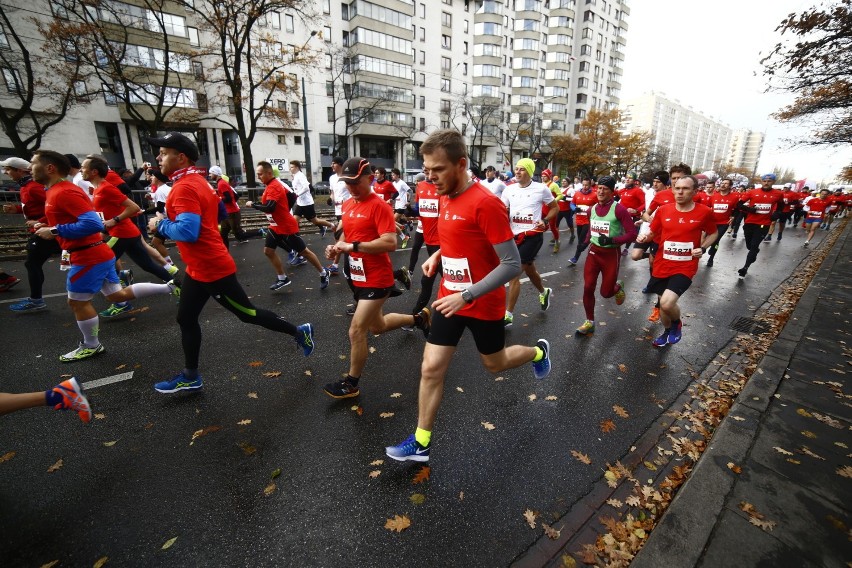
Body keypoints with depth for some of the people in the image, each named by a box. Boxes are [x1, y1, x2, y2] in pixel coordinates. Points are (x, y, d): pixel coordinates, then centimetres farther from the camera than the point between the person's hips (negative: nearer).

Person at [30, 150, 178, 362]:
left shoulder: (64, 192, -18)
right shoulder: (58, 191, 14)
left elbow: (92, 224, -27)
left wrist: (54, 231, -20)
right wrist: (48, 227, 12)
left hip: (89, 257, -10)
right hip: (95, 254, 10)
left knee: (77, 302, 4)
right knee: (118, 295, 15)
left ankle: (91, 346, 20)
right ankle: (168, 287, 15)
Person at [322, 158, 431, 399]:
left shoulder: (379, 206, -18)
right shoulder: (347, 205, 8)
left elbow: (390, 243, -27)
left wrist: (353, 246, -27)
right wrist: (337, 247, 0)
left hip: (377, 280, -9)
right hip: (359, 278, 10)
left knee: (356, 331, -6)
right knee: (377, 326, 24)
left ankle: (351, 384, 15)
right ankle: (419, 317, 45)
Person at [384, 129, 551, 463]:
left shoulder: (486, 203, -23)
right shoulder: (446, 198, 2)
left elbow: (512, 264, -23)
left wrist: (467, 296, -27)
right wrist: (437, 256, 1)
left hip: (483, 304, -6)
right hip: (450, 298, 6)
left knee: (494, 363, 18)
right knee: (431, 368, 5)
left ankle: (539, 352, 51)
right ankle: (420, 444, 22)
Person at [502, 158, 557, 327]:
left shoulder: (541, 189, -5)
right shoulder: (509, 190, 4)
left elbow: (555, 208, 8)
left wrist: (545, 221, -8)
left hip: (532, 235, -5)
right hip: (515, 235, 5)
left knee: (513, 273, -13)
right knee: (529, 270, 23)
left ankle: (508, 315, -5)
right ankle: (544, 292, 54)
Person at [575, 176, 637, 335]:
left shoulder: (619, 209, -16)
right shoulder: (592, 209, 4)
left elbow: (632, 233, -18)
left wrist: (611, 240, -29)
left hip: (611, 254, -5)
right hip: (593, 252, 5)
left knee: (606, 292, 4)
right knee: (588, 288, -1)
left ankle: (618, 287, 43)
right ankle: (589, 322, 14)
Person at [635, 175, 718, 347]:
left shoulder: (704, 212, -6)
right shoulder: (663, 210, -1)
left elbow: (713, 233, 11)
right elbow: (653, 232, 11)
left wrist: (703, 248, -7)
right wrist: (644, 237, -11)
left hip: (685, 267, -3)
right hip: (661, 265, 3)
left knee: (667, 303, -22)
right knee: (663, 303, 17)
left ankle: (677, 324, 15)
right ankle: (668, 331, 46)